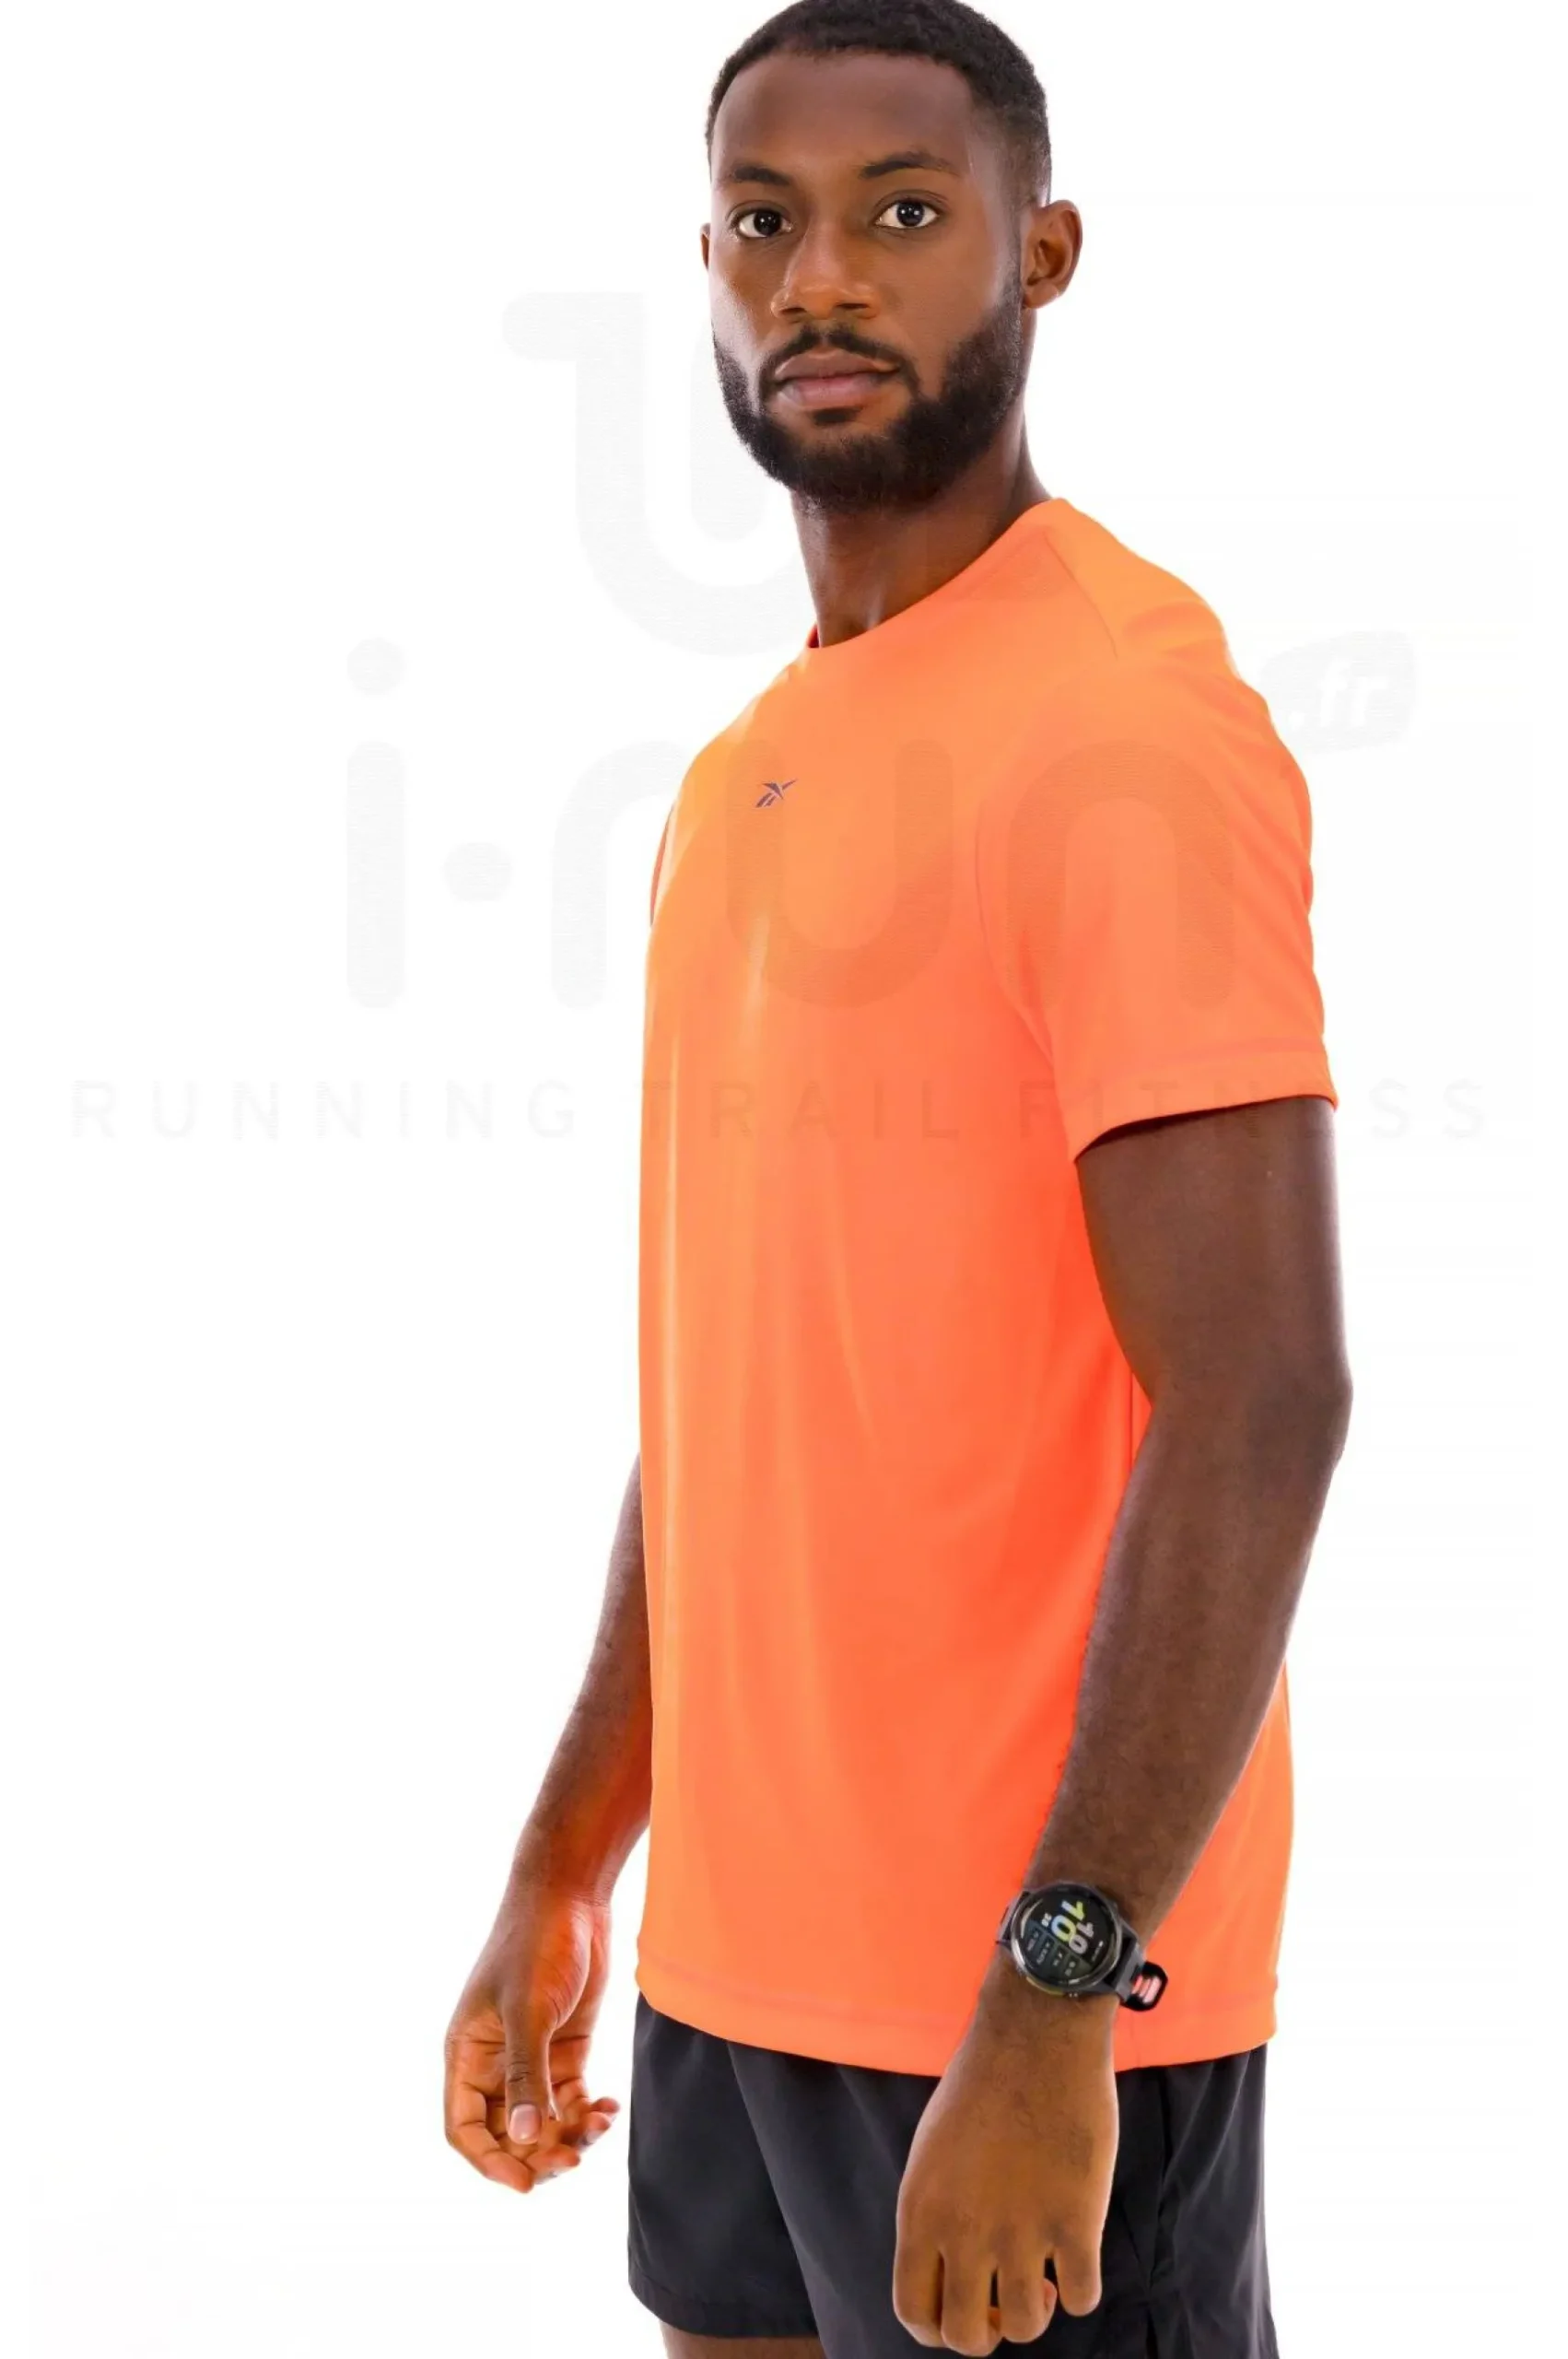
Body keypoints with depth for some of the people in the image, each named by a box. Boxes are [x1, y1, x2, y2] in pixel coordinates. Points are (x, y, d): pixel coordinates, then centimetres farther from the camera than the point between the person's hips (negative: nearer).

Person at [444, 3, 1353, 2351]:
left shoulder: (1130, 729, -15)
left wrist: (1050, 2008, -23)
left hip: (1029, 1984, -8)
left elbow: (1260, 1409, -21)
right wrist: (563, 1868, 15)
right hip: (740, 1941, 8)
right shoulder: (746, 768, 12)